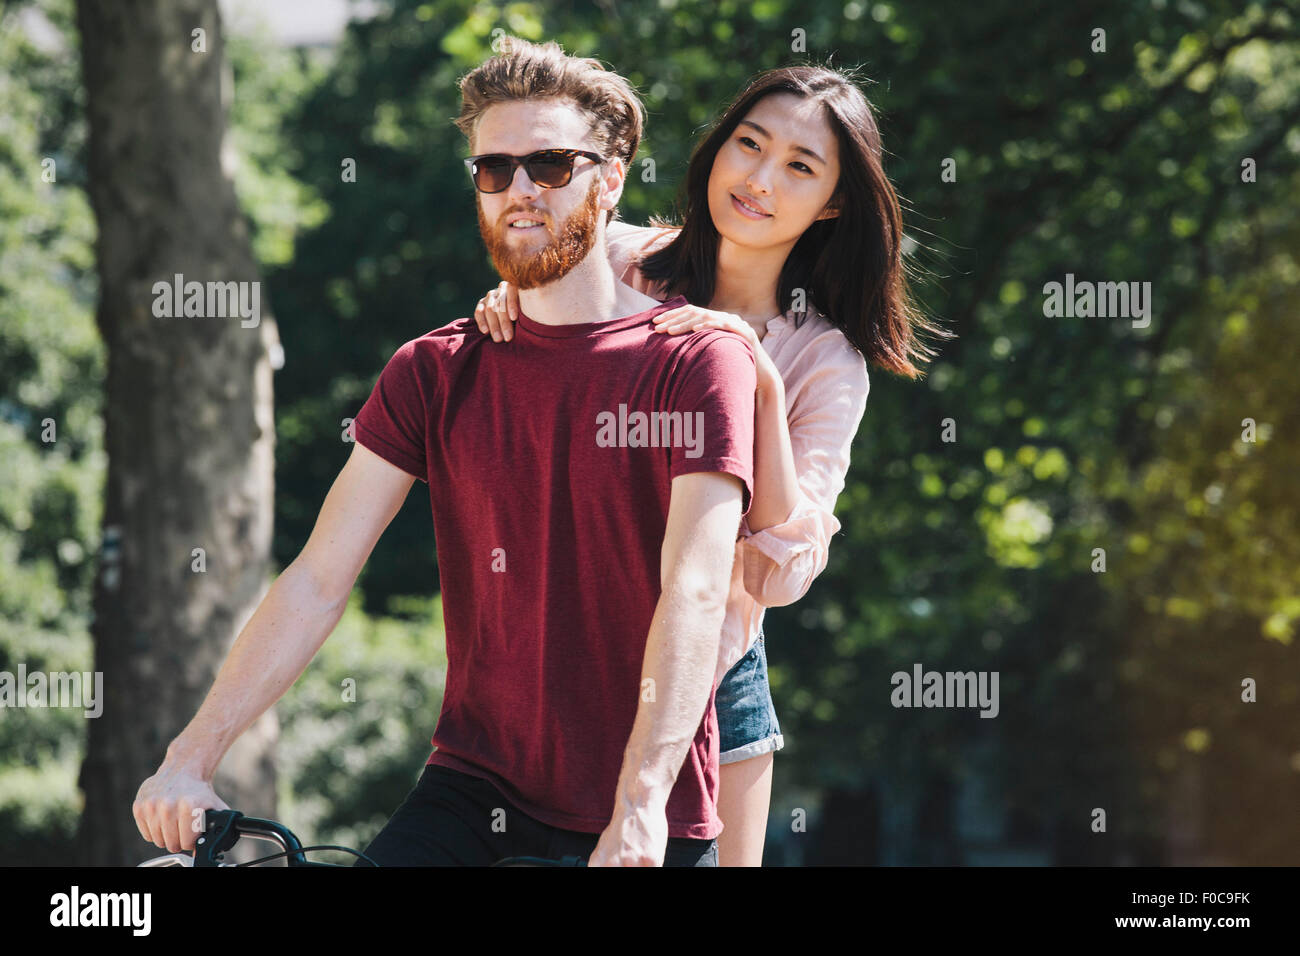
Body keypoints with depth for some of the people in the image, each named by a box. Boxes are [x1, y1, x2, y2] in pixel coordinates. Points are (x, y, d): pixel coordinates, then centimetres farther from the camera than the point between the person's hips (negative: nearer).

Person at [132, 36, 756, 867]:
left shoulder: (699, 364, -5)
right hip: (473, 791, 3)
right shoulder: (436, 374, 7)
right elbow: (318, 580, 1)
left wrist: (639, 809, -29)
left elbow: (694, 592, -17)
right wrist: (190, 759, -8)